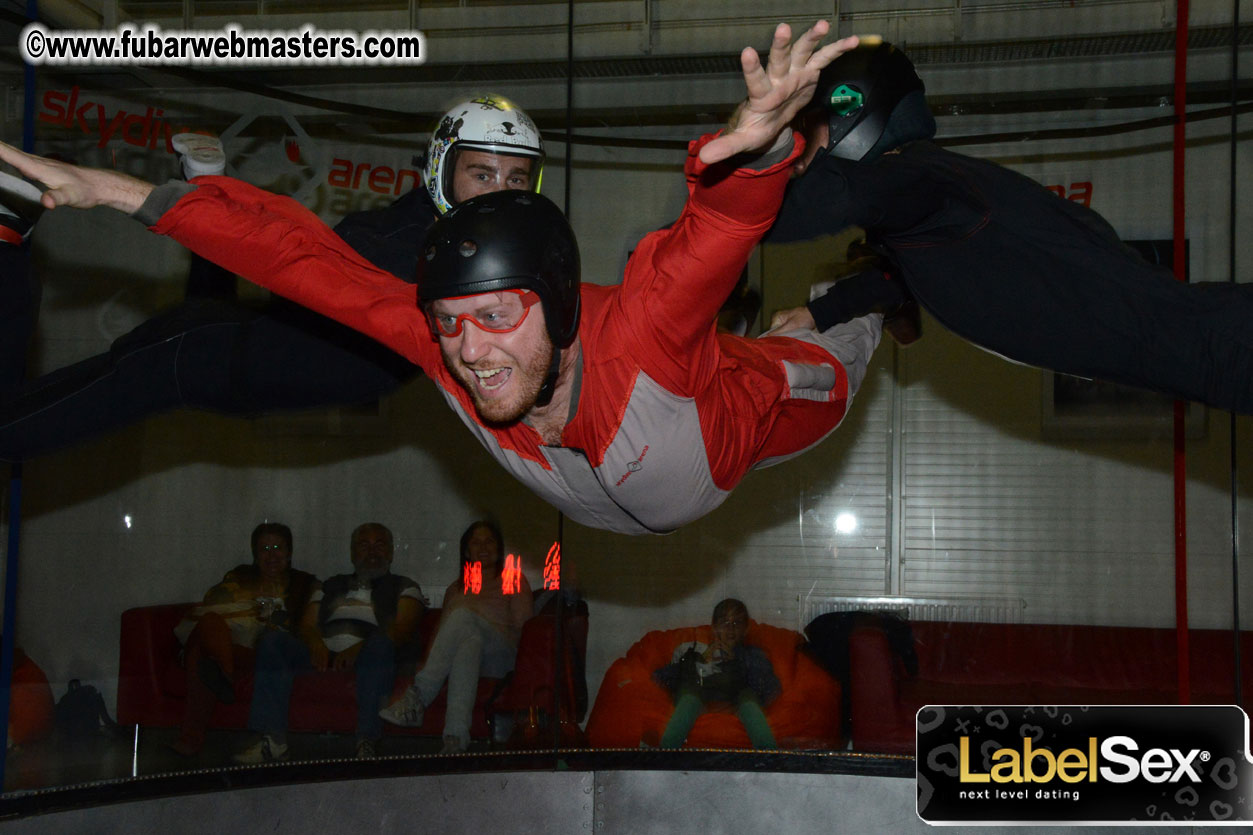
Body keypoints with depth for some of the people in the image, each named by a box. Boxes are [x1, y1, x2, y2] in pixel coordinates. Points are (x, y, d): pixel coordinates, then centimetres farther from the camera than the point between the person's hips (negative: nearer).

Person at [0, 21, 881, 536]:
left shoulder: (639, 335, -52)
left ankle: (863, 306, 58)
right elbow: (303, 254, -37)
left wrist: (759, 146, -92)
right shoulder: (443, 345, -40)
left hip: (746, 408, -3)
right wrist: (127, 194, -38)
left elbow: (726, 221, -70)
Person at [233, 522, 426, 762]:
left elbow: (402, 630, 0)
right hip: (323, 653, 4)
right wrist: (317, 645, -11)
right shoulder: (331, 586, 31)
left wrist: (357, 649, -19)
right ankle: (272, 738, -29)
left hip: (366, 654, -3)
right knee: (272, 640, -22)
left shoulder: (404, 588, 20)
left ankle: (368, 741, -43)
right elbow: (307, 625, 16)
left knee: (380, 644, -38)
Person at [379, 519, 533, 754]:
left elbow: (523, 624, 10)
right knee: (470, 642, -39)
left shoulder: (512, 578, 25)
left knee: (463, 615, -36)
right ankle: (456, 737, -59)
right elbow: (440, 631, 24)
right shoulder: (456, 588, 35)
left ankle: (417, 698, -48)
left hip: (500, 654, -2)